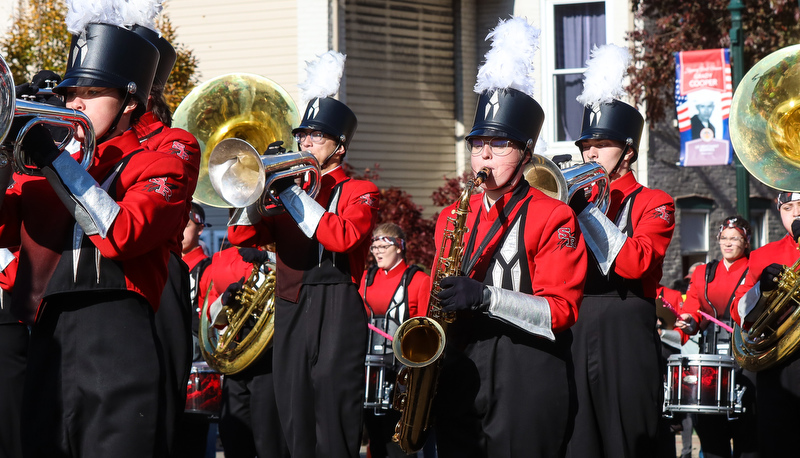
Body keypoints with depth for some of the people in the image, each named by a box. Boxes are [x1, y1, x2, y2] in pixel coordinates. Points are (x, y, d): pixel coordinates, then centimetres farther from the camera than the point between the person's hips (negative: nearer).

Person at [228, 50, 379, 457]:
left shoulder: (359, 193, 4)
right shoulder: (289, 192, 21)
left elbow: (343, 236, -16)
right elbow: (241, 234, 10)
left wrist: (291, 193, -12)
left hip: (335, 315, -6)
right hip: (289, 314, 6)